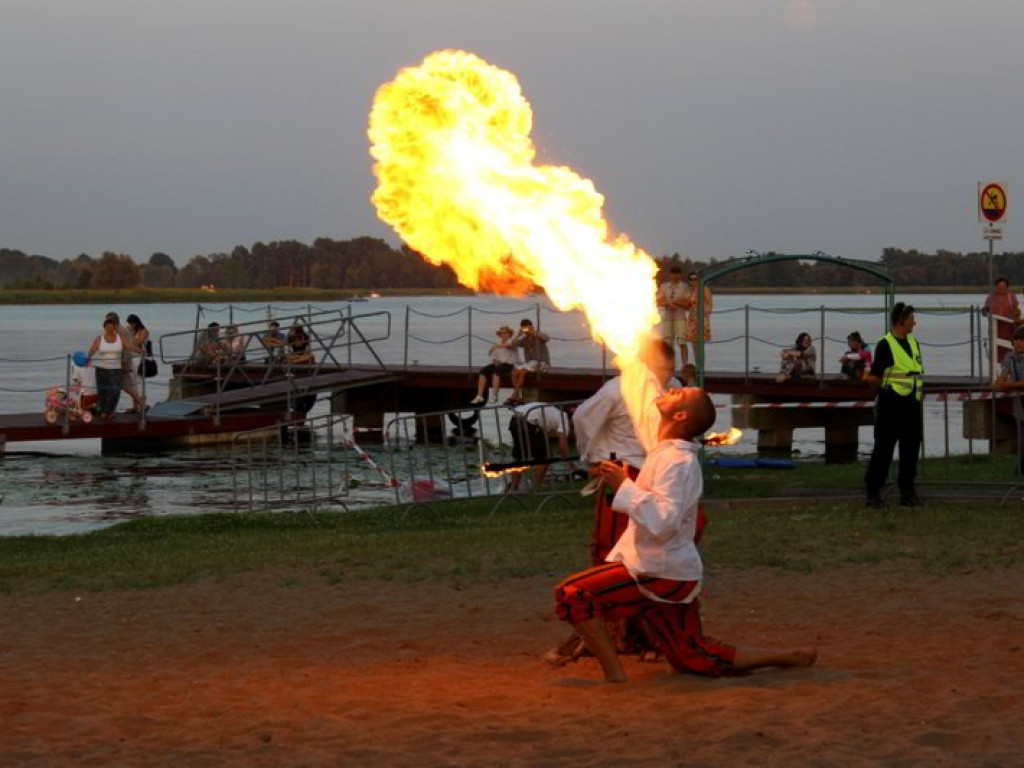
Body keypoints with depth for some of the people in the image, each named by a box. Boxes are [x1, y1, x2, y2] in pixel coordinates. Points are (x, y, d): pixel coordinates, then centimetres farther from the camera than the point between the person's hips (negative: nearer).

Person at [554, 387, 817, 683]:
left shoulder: (677, 462, -18)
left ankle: (614, 677, -15)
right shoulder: (666, 454, 13)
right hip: (670, 573, 10)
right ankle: (791, 657, 21)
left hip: (662, 575, -10)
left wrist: (624, 486, -24)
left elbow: (662, 522, -28)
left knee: (570, 595, -18)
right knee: (695, 658, 17)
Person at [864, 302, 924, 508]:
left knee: (911, 448, 9)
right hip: (891, 405, -7)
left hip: (911, 404, 7)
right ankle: (873, 492, 1)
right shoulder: (885, 344, -9)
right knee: (883, 448, -4)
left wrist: (920, 391, 15)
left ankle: (907, 491, 17)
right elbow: (874, 378, -7)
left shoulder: (913, 343, 14)